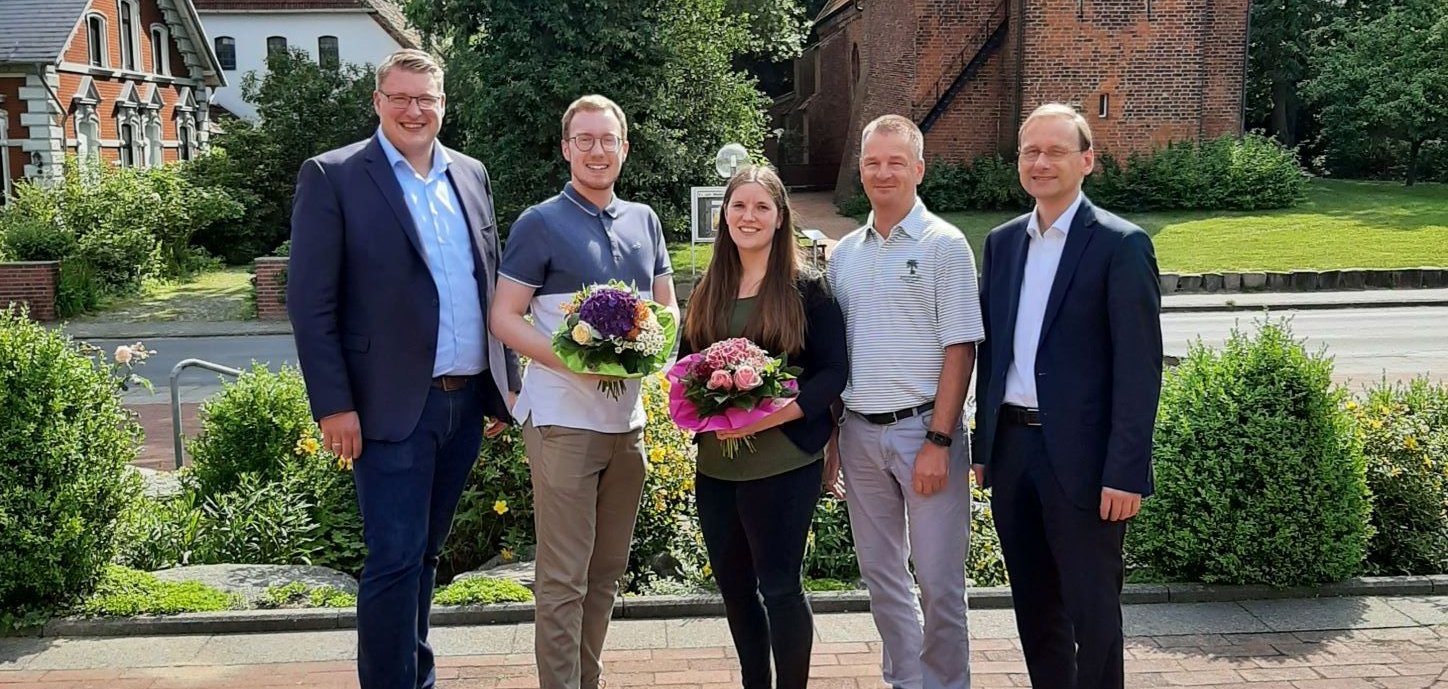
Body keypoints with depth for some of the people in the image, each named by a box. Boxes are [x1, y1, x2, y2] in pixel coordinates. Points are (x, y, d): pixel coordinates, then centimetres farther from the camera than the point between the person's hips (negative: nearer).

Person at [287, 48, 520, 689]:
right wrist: (335, 405, -13)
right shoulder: (332, 177, -5)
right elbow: (310, 301, -8)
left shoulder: (471, 175, 12)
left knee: (424, 553, 16)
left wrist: (505, 382, 13)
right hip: (392, 407, -5)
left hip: (468, 400, 5)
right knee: (395, 559, -3)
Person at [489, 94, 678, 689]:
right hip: (563, 417, -5)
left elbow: (667, 307, 17)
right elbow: (505, 317, -6)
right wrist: (571, 360, -21)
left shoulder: (644, 221, 12)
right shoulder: (539, 224, -4)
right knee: (563, 575, -3)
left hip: (628, 415, 6)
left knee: (608, 569, 14)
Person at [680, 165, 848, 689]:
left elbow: (833, 371, -8)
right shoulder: (708, 292, 10)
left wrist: (772, 416, -21)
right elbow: (685, 364, 15)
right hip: (715, 465, 5)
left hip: (783, 466, -5)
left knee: (779, 587, -1)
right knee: (734, 588, 13)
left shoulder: (806, 289, -4)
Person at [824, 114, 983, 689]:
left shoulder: (944, 245, -4)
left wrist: (939, 441, -14)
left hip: (923, 428, -5)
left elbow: (960, 350, -9)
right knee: (880, 574, 14)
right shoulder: (844, 253, 11)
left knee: (938, 579, 1)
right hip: (858, 431, 5)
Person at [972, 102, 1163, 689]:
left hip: (1081, 456, -6)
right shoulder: (1001, 242, 10)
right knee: (1033, 603, 16)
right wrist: (984, 445, 11)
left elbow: (1139, 368, -12)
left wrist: (1125, 473, -16)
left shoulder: (1121, 245, -7)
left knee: (1091, 608, 6)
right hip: (1011, 447, 6)